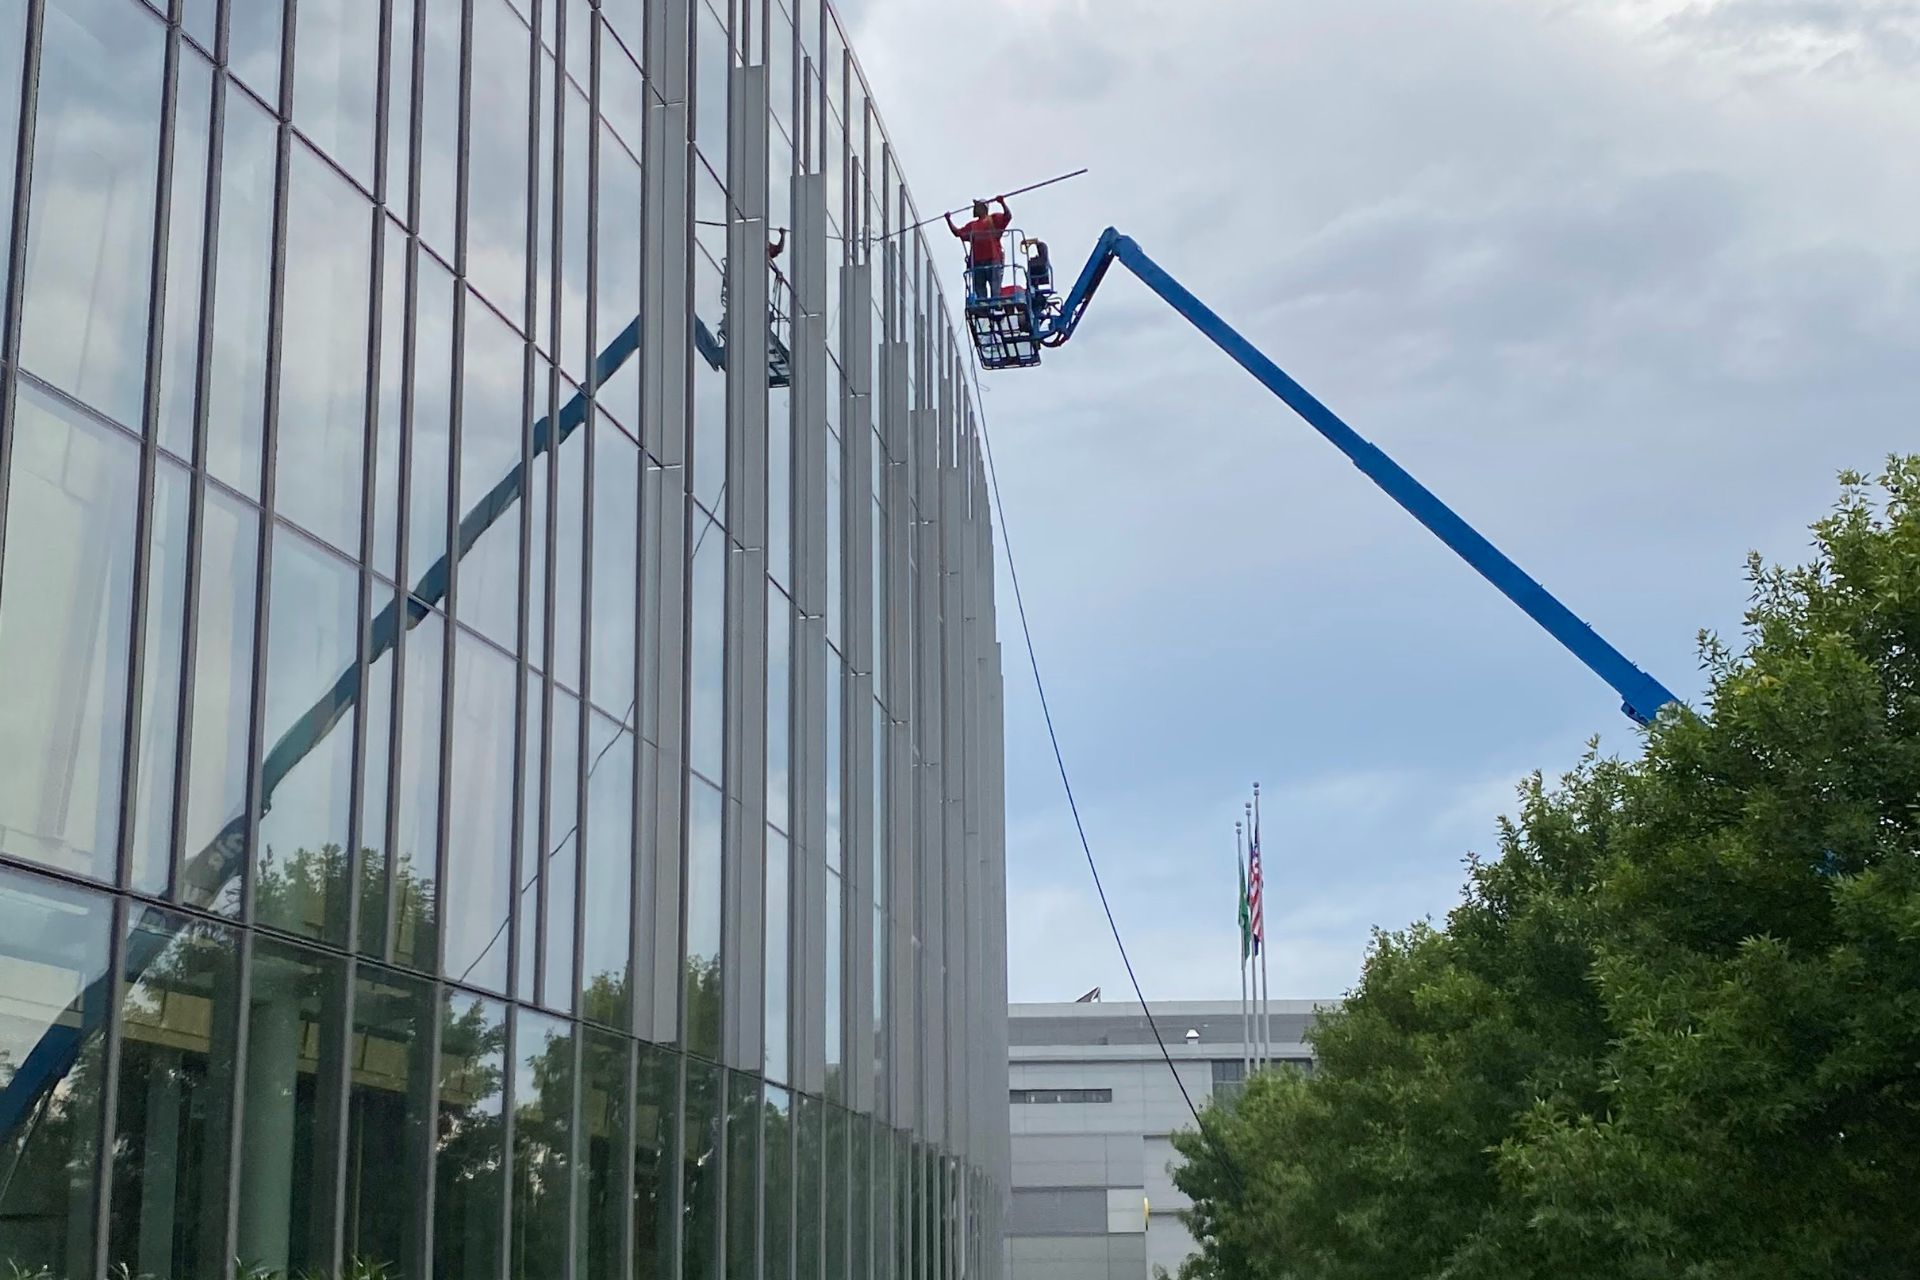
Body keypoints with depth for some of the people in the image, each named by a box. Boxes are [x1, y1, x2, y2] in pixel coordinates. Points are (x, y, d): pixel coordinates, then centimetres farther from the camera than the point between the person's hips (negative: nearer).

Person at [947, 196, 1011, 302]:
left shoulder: (993, 219, 11)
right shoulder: (972, 225, 25)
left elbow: (1008, 216, -3)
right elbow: (957, 232, 25)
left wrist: (1002, 203, -13)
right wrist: (949, 220, 21)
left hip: (993, 260, -5)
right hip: (976, 263, 5)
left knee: (995, 291, -8)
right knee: (979, 291, 2)